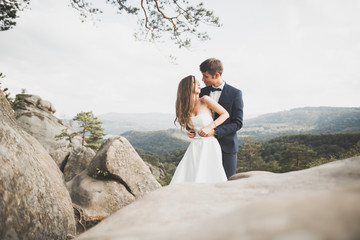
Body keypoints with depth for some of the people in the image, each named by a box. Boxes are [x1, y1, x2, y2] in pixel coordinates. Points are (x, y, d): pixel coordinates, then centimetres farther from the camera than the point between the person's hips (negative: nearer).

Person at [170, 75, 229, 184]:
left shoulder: (205, 100, -5)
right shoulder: (185, 107, 8)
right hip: (195, 146, 4)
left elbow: (225, 114, -3)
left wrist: (209, 127, -11)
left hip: (209, 144, -4)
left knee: (206, 179, -5)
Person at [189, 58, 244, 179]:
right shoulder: (203, 92, 8)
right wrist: (191, 129, -4)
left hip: (226, 146, -4)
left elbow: (237, 123, -10)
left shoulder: (235, 93, -7)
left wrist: (215, 131, -21)